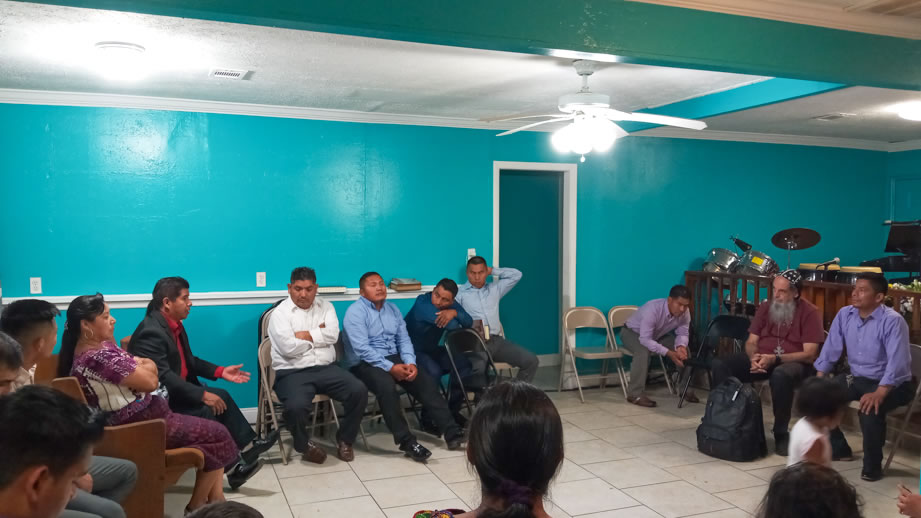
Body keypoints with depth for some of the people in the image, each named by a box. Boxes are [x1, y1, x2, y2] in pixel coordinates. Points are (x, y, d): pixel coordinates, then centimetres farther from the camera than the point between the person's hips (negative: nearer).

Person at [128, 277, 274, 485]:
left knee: (221, 396, 1)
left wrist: (221, 372, 5)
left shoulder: (174, 325, 7)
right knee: (206, 411, -23)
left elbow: (189, 361, 16)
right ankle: (230, 467, -12)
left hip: (175, 390, 10)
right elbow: (163, 377, -31)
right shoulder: (151, 332, -25)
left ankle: (249, 445, 4)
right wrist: (202, 395, -31)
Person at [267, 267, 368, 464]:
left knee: (359, 390, -19)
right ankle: (305, 444, 1)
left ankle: (345, 440, 5)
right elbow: (289, 347, -15)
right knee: (296, 406, -34)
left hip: (326, 368, 4)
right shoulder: (280, 313, -1)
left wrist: (304, 335, -10)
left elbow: (332, 335, -6)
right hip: (292, 372, -4)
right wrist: (318, 335, -2)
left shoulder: (326, 307, 11)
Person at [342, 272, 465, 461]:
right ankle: (406, 441, -29)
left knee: (426, 381, -15)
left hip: (394, 359, 6)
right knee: (386, 385, -35)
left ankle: (451, 431, -16)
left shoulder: (392, 308, 13)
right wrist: (390, 367, -25)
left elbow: (403, 339, 9)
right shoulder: (355, 312, -9)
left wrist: (410, 362, -11)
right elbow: (362, 349, -19)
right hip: (364, 363, -6)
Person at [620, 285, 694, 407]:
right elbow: (645, 339, -40)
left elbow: (682, 333, -11)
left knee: (684, 350, -11)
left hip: (658, 335, 6)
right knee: (644, 351, -36)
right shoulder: (652, 309, -40)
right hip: (632, 332, -6)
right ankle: (635, 394, -29)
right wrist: (669, 353, -45)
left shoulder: (685, 312, -22)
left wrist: (680, 346, -34)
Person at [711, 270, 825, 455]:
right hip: (762, 358, 5)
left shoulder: (810, 313, -9)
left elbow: (809, 355, -15)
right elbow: (751, 342, 7)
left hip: (793, 362, -5)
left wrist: (774, 359, -26)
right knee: (719, 364, -17)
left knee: (781, 375, -42)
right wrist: (754, 357, -17)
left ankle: (781, 433, -22)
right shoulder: (765, 308, 7)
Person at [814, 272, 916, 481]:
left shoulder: (892, 321, -21)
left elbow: (897, 363, -29)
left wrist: (879, 394, -40)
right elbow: (831, 349, 3)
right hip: (858, 378, 7)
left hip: (892, 384, -7)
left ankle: (872, 465, -12)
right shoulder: (844, 314, -3)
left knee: (869, 409, -35)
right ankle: (839, 448, 14)